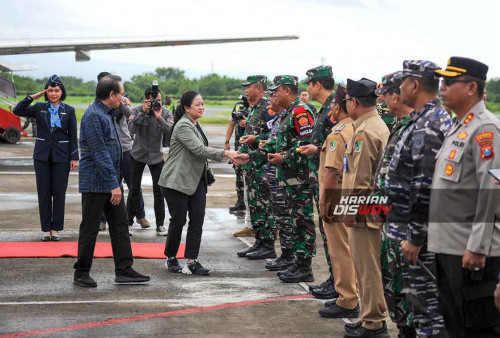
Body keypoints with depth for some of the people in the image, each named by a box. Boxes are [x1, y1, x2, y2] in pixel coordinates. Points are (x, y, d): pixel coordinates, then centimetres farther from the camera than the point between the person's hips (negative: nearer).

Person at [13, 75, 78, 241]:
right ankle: (46, 229, 10)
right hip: (42, 155, 1)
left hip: (61, 156, -1)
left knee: (59, 193, 1)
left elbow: (73, 136, 2)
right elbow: (17, 111, -3)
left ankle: (55, 228, 10)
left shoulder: (69, 110, 2)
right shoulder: (39, 108, 5)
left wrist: (74, 157, -3)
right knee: (43, 192, 3)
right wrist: (32, 97, -6)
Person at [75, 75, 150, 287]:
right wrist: (113, 184, -22)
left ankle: (124, 269, 11)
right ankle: (81, 273, 10)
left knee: (120, 225, 8)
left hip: (111, 182, 9)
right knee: (90, 228, 0)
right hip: (95, 183, -9)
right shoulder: (93, 116, -17)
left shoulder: (107, 114, 15)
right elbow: (99, 154, -21)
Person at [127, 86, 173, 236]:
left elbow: (172, 133, -22)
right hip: (137, 155, 0)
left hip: (156, 156, 1)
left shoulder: (165, 113, -9)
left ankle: (160, 224, 9)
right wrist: (143, 113, -29)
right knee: (134, 190, 7)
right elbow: (131, 130, -24)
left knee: (158, 191, 1)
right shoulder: (137, 110, -11)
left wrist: (159, 118, -31)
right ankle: (129, 222, 18)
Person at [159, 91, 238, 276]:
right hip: (176, 181, -8)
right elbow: (199, 149, -25)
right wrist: (225, 153, -27)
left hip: (196, 180, 8)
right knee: (178, 220, -2)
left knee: (197, 219, -2)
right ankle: (170, 258, 17)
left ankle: (191, 262, -2)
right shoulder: (183, 126, -15)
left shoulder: (196, 125, 14)